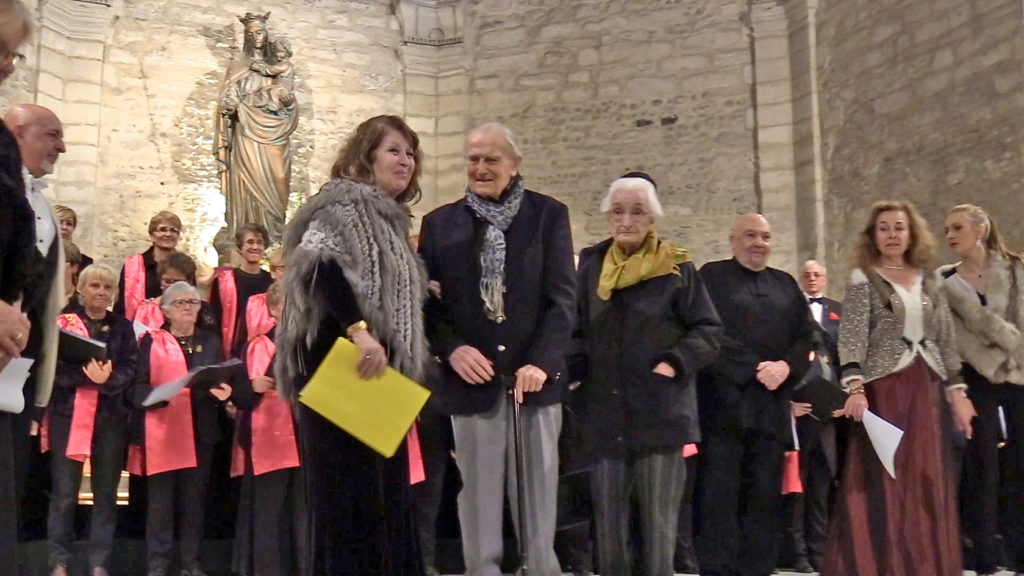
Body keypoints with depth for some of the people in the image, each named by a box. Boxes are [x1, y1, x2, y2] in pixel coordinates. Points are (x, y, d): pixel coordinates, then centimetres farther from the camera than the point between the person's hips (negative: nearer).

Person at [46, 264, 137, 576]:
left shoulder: (123, 327, 10)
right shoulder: (63, 322, 5)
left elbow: (130, 370, -1)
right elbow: (53, 368, -6)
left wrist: (106, 378, -22)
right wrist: (88, 375, -21)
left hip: (111, 418, 2)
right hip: (67, 414, -1)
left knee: (106, 492, 4)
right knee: (64, 492, -1)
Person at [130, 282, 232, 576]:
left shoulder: (211, 342, 14)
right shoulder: (152, 341, 5)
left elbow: (221, 382, 12)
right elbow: (138, 387, -3)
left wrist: (222, 392, -11)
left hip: (200, 431, 3)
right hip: (161, 431, -3)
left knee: (194, 499, 7)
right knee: (160, 500, -1)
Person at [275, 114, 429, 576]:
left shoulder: (390, 220, 21)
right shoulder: (344, 204, -7)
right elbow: (318, 262, -26)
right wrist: (358, 330, -35)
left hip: (380, 376, 10)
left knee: (385, 500, 11)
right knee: (350, 498, -7)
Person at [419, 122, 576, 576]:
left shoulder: (549, 215, 4)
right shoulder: (440, 222, 8)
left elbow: (563, 297, -3)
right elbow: (427, 301, 6)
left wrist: (542, 361, -15)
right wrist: (451, 349, -12)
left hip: (534, 376, 0)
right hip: (472, 378, 1)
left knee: (539, 491, 7)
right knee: (478, 493, 6)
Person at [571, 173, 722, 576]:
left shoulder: (676, 268, -1)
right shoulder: (590, 265, 9)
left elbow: (710, 331, -1)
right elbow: (577, 329, 15)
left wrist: (675, 363, -14)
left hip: (659, 413, -3)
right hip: (604, 414, 3)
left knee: (659, 520, 1)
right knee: (607, 520, 9)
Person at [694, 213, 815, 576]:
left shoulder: (785, 284, 20)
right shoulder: (712, 276, 3)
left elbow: (805, 336, 13)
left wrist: (786, 367, -6)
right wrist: (755, 369, -13)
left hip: (771, 404, 5)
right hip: (724, 400, -5)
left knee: (765, 493, 7)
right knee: (720, 492, -5)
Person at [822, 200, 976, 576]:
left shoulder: (928, 281, 12)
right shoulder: (863, 280, -2)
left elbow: (946, 341, 13)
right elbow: (851, 339, -11)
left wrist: (957, 391, 7)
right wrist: (855, 388, -23)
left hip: (927, 389, 5)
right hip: (884, 388, -4)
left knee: (927, 482, 6)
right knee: (884, 482, -3)